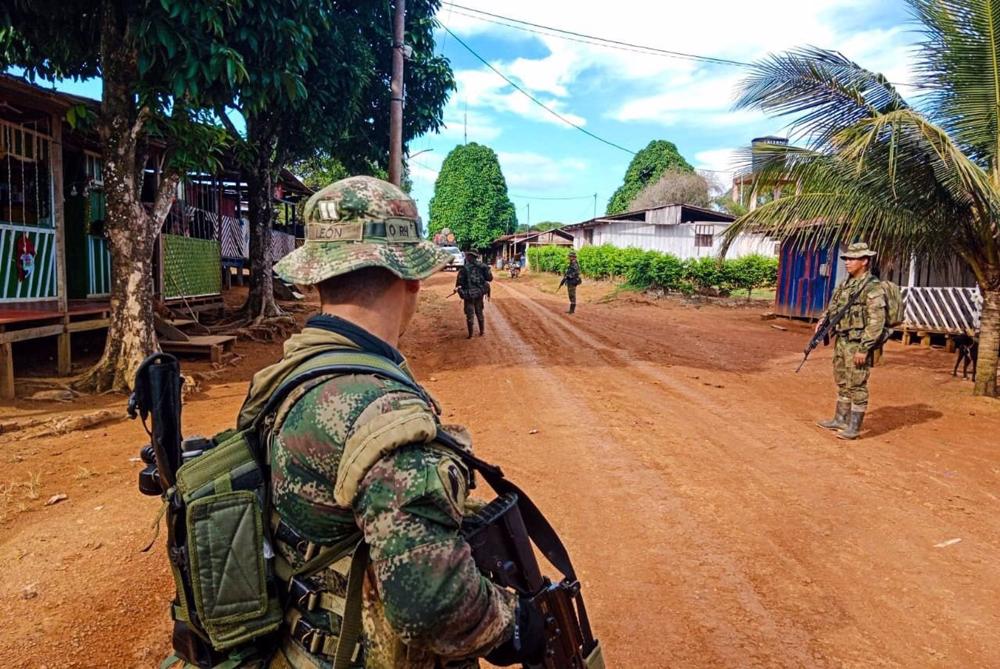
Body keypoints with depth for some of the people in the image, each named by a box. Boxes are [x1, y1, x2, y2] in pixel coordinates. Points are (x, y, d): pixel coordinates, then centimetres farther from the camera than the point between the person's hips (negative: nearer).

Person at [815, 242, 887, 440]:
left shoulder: (873, 289, -16)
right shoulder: (846, 285, 11)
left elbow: (876, 322, -20)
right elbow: (833, 306, 22)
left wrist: (864, 349, -22)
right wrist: (823, 319, 2)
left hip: (858, 345, -9)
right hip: (841, 342, 9)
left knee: (857, 386, -1)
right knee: (842, 383, 17)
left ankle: (854, 427, 6)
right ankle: (840, 420, 29)